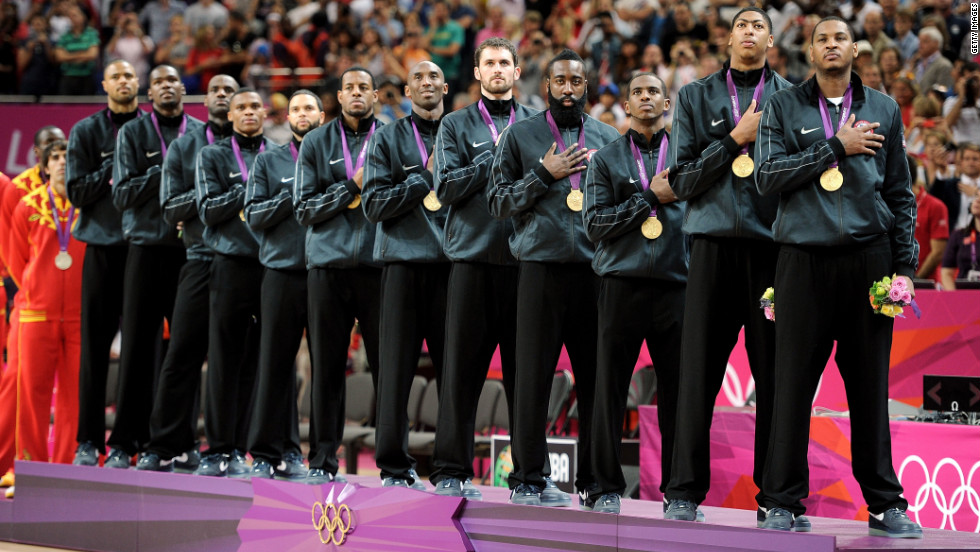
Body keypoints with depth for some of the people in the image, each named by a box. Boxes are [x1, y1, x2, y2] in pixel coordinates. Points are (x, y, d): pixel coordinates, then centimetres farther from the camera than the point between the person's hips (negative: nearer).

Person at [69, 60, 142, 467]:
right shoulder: (86, 132, 10)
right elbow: (77, 190, 3)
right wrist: (114, 170, -8)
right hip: (103, 245, 0)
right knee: (94, 342, -1)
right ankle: (89, 441, 3)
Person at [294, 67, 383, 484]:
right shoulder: (317, 143, 12)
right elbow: (304, 209, 5)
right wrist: (352, 187, -4)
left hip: (378, 262, -1)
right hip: (329, 262, 1)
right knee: (327, 367, 2)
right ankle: (323, 459, 7)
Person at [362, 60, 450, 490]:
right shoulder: (388, 138, 11)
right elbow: (374, 204, 1)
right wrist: (426, 178, -5)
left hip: (452, 260, 1)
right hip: (404, 259, -1)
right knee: (397, 365, -1)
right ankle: (394, 466, 4)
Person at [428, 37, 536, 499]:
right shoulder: (457, 126, 10)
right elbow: (446, 188, -1)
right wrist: (494, 159, -7)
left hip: (524, 257, 1)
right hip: (473, 254, -1)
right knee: (463, 367, -2)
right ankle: (451, 470, 2)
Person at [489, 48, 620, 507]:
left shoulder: (608, 139, 16)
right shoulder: (521, 135, 9)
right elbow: (497, 200, 4)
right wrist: (544, 175, -6)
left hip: (597, 267, 2)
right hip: (541, 266, -2)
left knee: (597, 374, 2)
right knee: (533, 374, -2)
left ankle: (595, 479, 8)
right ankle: (528, 478, 3)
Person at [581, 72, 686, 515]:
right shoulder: (606, 159, 11)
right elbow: (595, 224, 1)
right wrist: (651, 197, -5)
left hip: (676, 284, 1)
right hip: (622, 283, -1)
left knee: (677, 390, -1)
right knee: (611, 389, -1)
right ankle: (606, 487, 6)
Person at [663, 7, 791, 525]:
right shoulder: (696, 97, 13)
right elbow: (682, 180, 5)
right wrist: (737, 138, -2)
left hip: (773, 244, 0)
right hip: (714, 244, 0)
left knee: (775, 373, -2)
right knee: (699, 371, -4)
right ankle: (685, 491, 1)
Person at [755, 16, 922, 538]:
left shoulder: (883, 110, 13)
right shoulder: (783, 107, 9)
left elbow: (901, 195, 13)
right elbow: (768, 176, -4)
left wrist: (905, 266, 5)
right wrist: (836, 147, -8)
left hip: (869, 257, 1)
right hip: (805, 258, -1)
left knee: (870, 386, 3)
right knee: (793, 384, -2)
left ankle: (885, 504, 9)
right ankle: (783, 502, 4)